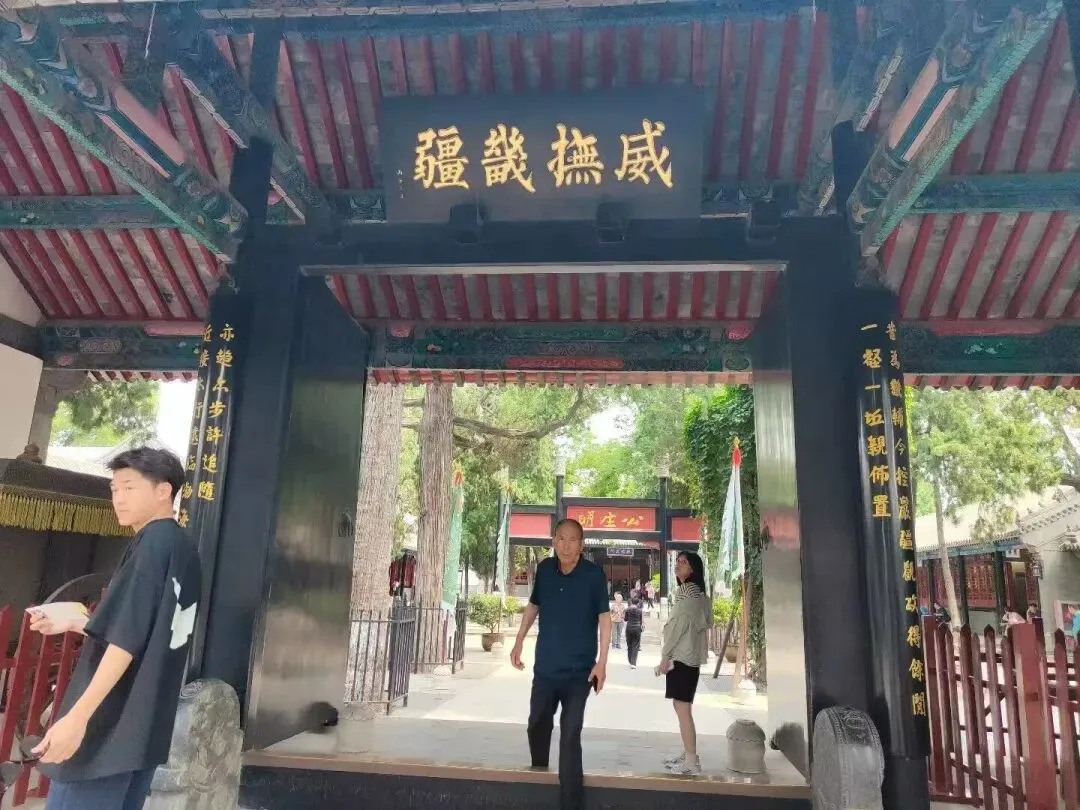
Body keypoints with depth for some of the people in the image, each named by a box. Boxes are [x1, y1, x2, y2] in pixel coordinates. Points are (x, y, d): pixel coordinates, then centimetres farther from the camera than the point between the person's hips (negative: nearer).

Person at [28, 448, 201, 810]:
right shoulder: (184, 548, 10)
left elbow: (127, 639, -21)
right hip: (147, 725, 8)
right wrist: (70, 624, 16)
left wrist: (78, 716, -20)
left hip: (109, 727, -8)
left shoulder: (152, 544, -15)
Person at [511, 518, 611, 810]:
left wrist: (602, 662, -16)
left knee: (570, 737, -5)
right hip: (545, 666, 4)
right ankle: (538, 775, 48)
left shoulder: (594, 574, -14)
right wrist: (518, 642, 9)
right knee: (537, 726, 21)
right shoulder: (544, 568, -3)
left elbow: (604, 617, -11)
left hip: (579, 670, -4)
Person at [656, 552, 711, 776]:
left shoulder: (688, 591, -12)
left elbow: (680, 625, -17)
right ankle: (687, 754, 21)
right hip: (687, 655, 10)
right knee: (681, 706, 15)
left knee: (683, 708, -10)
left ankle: (692, 762, -9)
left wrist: (665, 656, -14)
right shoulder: (693, 592, 18)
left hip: (682, 656, -10)